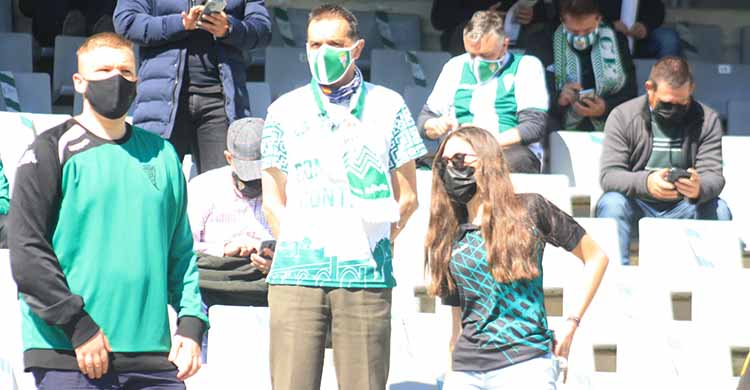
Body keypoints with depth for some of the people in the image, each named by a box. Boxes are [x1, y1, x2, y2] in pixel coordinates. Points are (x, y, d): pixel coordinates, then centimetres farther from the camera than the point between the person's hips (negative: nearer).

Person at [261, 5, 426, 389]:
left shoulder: (388, 106, 10)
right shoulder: (284, 110, 12)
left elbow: (407, 197, 13)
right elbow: (273, 200, 14)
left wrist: (373, 246, 6)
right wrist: (297, 249, 4)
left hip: (365, 275, 0)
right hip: (296, 274, 0)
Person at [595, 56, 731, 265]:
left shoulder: (707, 120, -1)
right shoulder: (623, 116, -6)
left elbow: (713, 175, -10)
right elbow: (608, 175, -15)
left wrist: (700, 188, -38)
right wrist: (645, 182, -37)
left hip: (681, 209, 1)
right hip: (636, 206, -1)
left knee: (719, 209, -25)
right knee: (611, 203, -31)